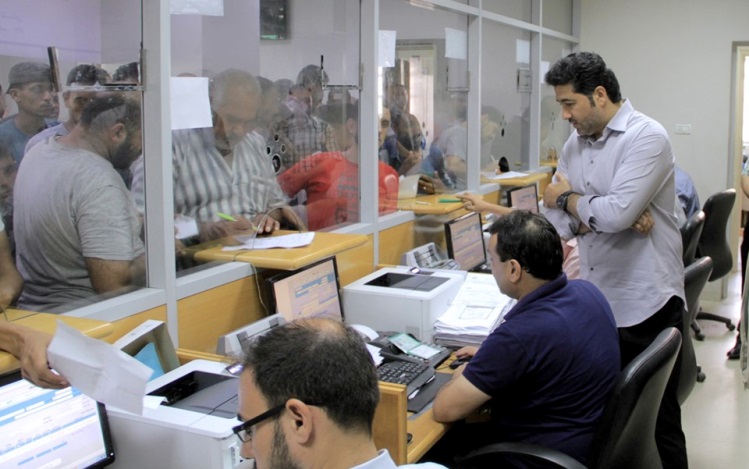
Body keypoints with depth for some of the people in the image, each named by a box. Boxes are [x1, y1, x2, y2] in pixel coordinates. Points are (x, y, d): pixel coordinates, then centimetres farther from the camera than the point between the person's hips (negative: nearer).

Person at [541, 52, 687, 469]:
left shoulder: (647, 137, -13)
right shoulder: (575, 144, 9)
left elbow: (617, 213, -25)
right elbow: (556, 219, 4)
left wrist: (567, 198, -7)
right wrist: (598, 214, -14)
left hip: (645, 305, -7)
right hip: (595, 303, 7)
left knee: (656, 422, 5)